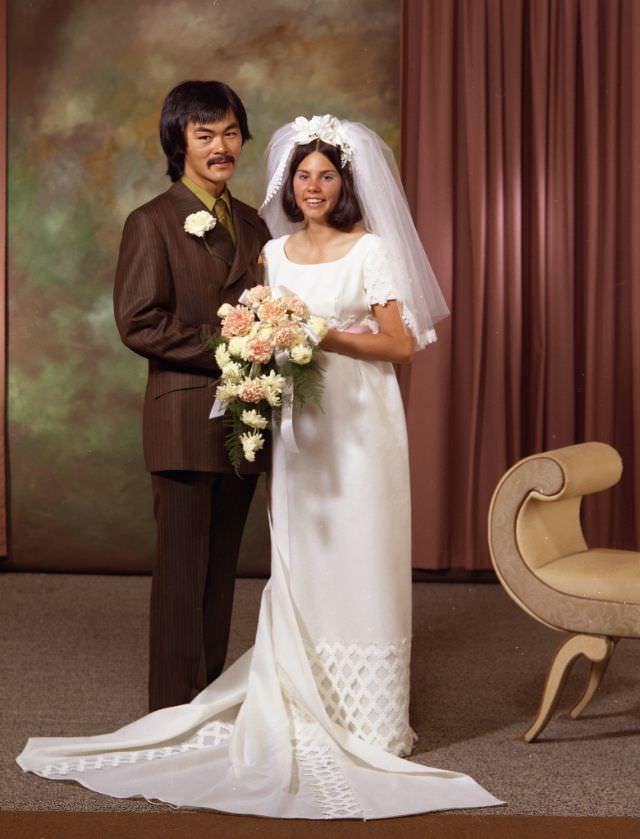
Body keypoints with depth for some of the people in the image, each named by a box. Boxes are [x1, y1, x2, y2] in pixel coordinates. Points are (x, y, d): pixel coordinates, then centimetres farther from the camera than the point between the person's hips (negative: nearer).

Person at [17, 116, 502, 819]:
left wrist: (329, 337, -16)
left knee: (357, 560, -2)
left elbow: (401, 344, -5)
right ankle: (308, 703, 13)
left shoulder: (371, 250, -1)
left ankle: (367, 716, 7)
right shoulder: (274, 253, 12)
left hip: (359, 421, -4)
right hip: (295, 420, 4)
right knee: (299, 564, 4)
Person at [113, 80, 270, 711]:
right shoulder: (152, 223, -5)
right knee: (182, 573, -1)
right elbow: (138, 322, -13)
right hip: (185, 421, -6)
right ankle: (174, 714, 9)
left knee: (220, 570, 13)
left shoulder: (252, 225, 16)